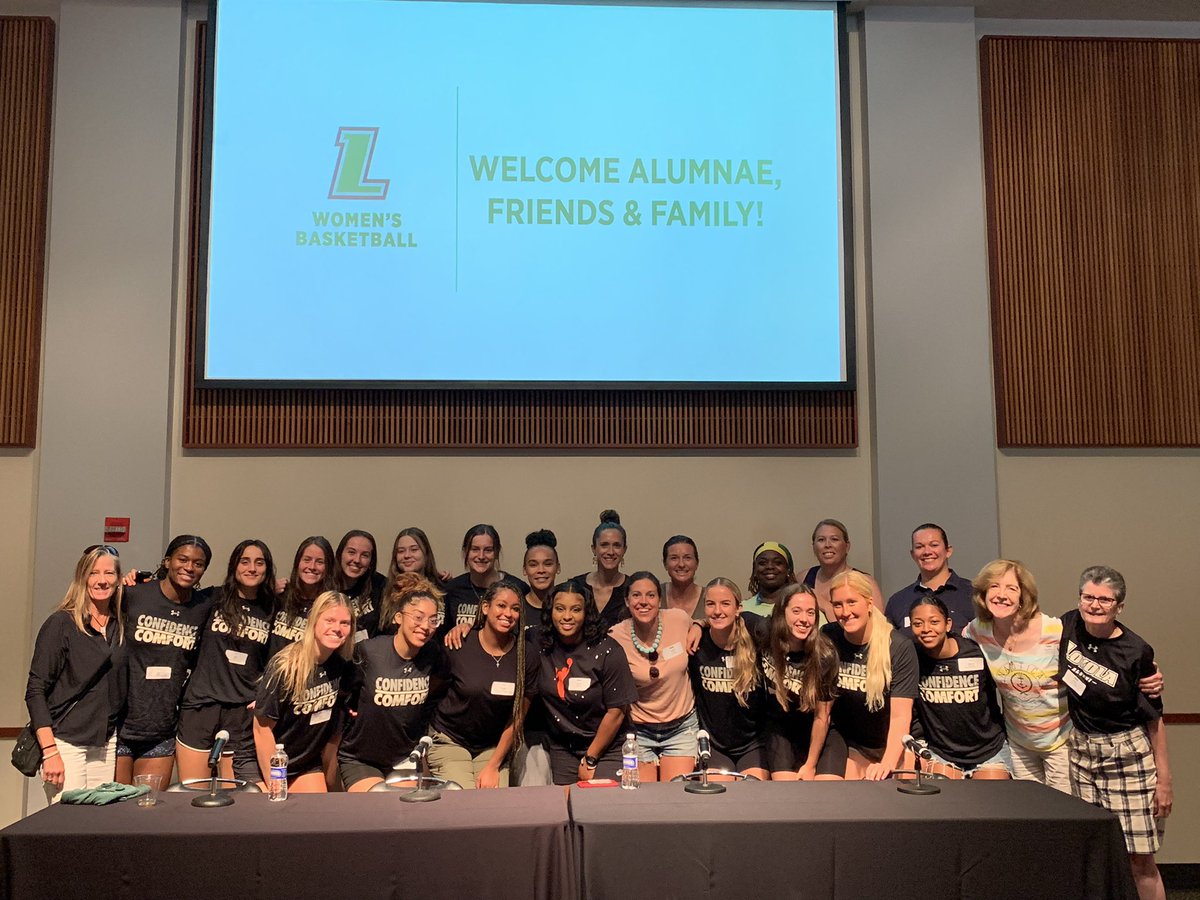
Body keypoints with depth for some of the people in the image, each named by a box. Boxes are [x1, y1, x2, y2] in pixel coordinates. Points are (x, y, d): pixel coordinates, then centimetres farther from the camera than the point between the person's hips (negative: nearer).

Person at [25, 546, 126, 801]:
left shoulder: (122, 625, 9)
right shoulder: (61, 623, -5)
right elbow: (35, 691, -7)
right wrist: (50, 751, -16)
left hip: (106, 745, 5)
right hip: (65, 741, -5)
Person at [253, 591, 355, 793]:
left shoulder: (343, 667, -7)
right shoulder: (285, 666, -22)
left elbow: (334, 725, 5)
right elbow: (262, 728, -17)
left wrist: (329, 777, 7)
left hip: (309, 763, 5)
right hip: (266, 762, -4)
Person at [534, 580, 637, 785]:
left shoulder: (607, 651, -15)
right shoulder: (542, 649, -4)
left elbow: (616, 711, -13)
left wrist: (590, 760, -8)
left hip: (606, 748, -3)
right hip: (561, 749, 3)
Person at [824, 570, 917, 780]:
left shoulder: (900, 647, -17)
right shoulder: (827, 639, -9)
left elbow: (901, 716, -22)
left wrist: (887, 764, -35)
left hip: (897, 743, -2)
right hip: (851, 745, 2)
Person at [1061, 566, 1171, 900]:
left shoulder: (1136, 653, -14)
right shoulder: (1070, 625, -4)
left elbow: (1153, 718, -7)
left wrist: (1164, 778, -6)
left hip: (1127, 756, -3)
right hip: (1080, 750, 4)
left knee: (1139, 858, -2)